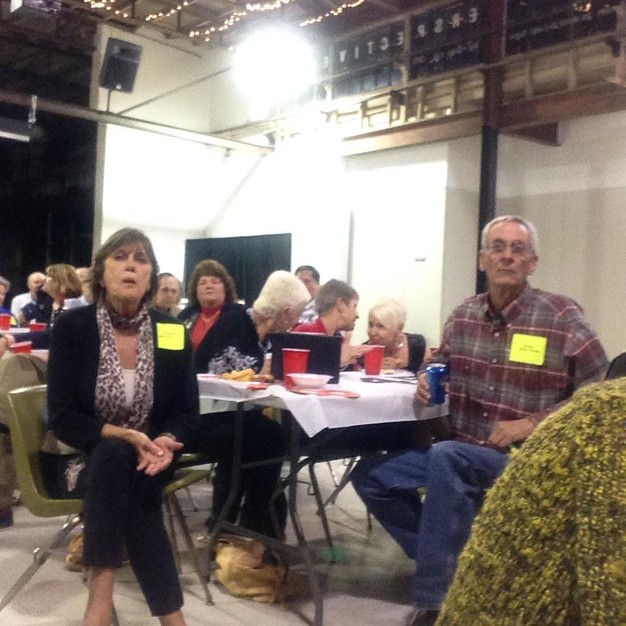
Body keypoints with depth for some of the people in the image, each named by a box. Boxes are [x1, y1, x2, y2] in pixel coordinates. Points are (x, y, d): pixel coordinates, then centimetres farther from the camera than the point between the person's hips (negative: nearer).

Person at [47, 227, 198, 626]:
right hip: (85, 456, -1)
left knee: (130, 484, -31)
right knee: (116, 455, -32)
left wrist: (166, 442, -24)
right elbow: (62, 418, -12)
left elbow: (187, 410, -1)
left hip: (148, 458, 1)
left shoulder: (173, 333, -5)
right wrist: (123, 436, -27)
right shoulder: (72, 328, -10)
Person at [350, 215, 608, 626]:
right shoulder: (463, 315, 5)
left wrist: (532, 423, -19)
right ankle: (449, 566, 4)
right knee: (370, 475, 0)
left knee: (445, 457, -35)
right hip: (459, 453, 7)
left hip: (525, 459, -6)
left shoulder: (562, 317, -10)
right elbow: (442, 368, 22)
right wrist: (428, 382, -2)